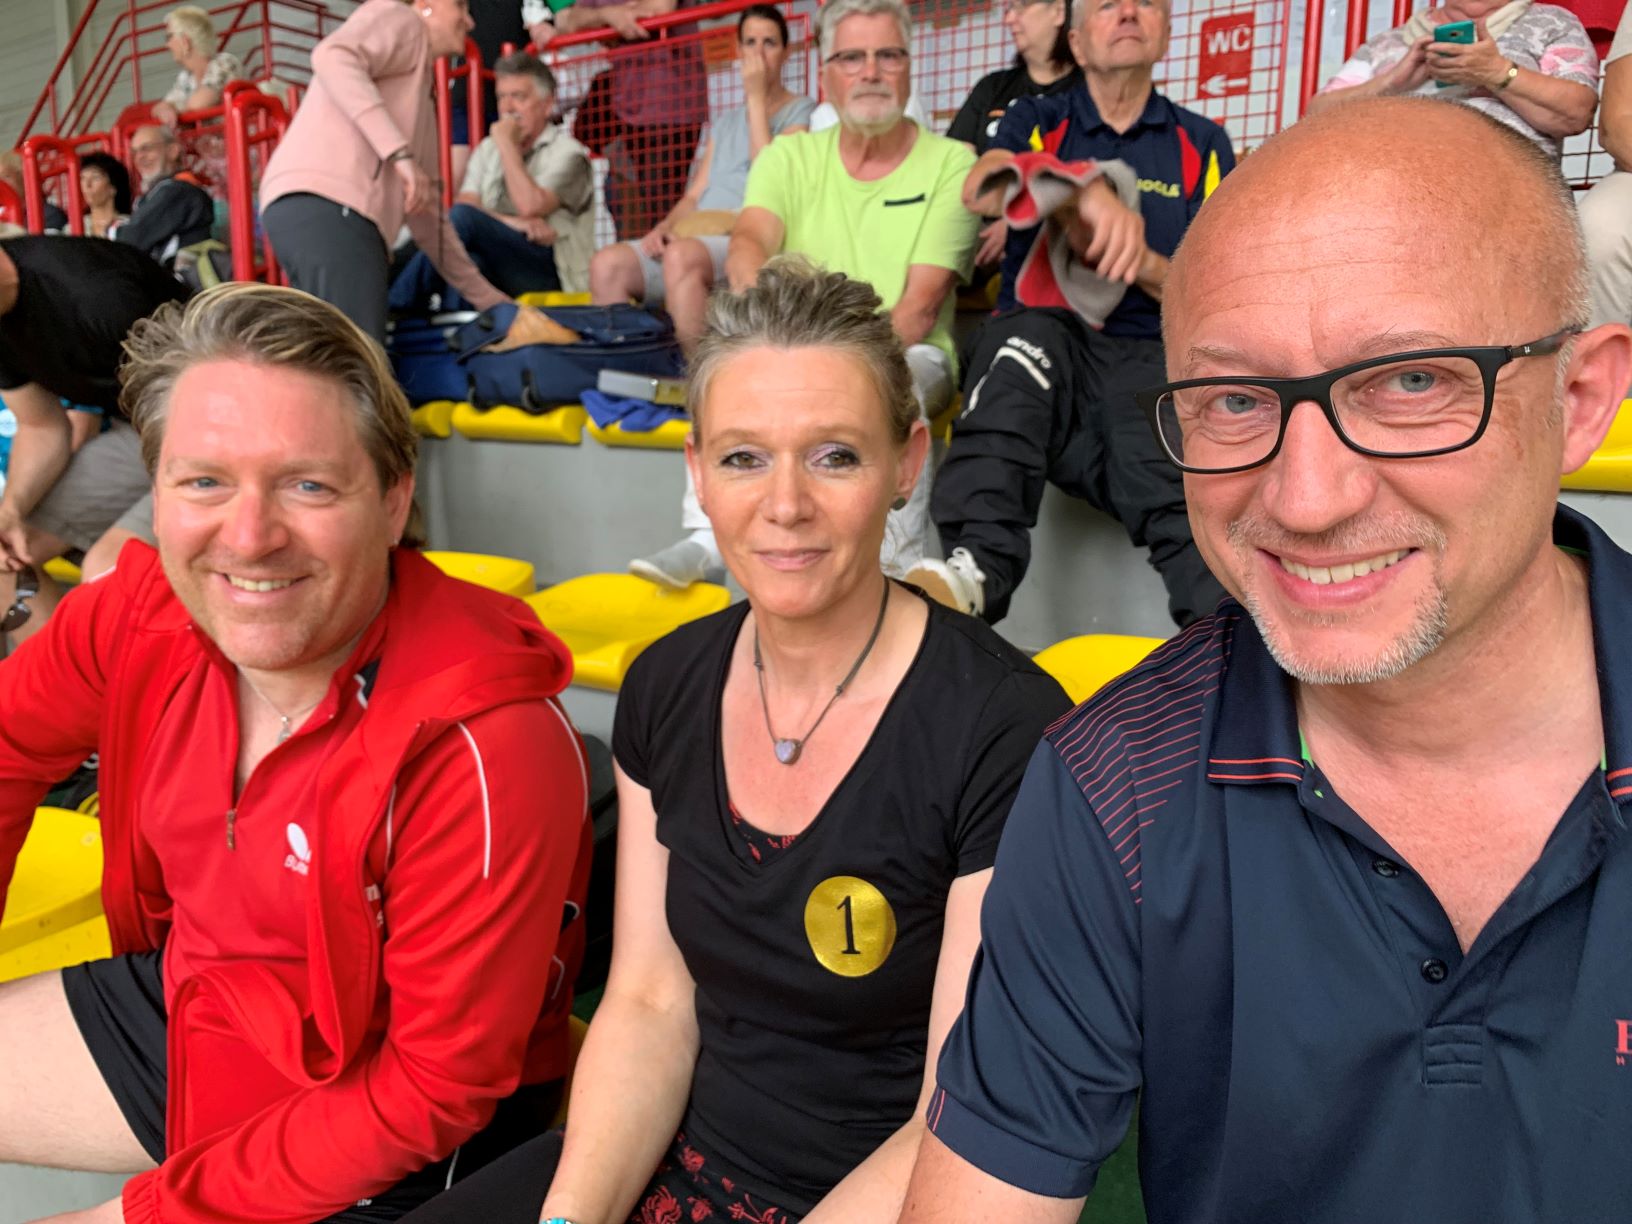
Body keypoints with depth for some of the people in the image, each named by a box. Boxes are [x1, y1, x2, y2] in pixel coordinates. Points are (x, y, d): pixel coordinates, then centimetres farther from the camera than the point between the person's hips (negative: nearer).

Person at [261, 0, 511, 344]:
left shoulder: (420, 105, 36)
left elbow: (428, 213, 36)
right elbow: (332, 57, -10)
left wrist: (488, 297, 36)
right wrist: (400, 152, -18)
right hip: (327, 206, -9)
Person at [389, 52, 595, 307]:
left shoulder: (567, 152, 3)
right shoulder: (488, 148, 22)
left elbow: (530, 206, -15)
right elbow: (464, 202, 5)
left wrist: (507, 145, -5)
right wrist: (508, 221, -15)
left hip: (549, 273, -5)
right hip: (495, 271, 5)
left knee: (464, 218, -27)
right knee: (464, 261, -33)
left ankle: (397, 308, -28)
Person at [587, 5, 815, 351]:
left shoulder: (802, 111, 8)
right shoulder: (725, 122, 27)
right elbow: (695, 195, 20)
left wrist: (757, 98, -4)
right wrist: (663, 227, 0)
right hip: (697, 236, 6)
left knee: (682, 255, -37)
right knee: (607, 263, -17)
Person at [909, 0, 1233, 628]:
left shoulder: (1202, 143, 19)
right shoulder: (1036, 121, 17)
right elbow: (979, 188, -8)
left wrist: (1143, 263, -9)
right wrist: (1086, 192, -28)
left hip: (1148, 355, 1)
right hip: (1043, 344, 0)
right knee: (1029, 334, -36)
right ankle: (977, 564, -49)